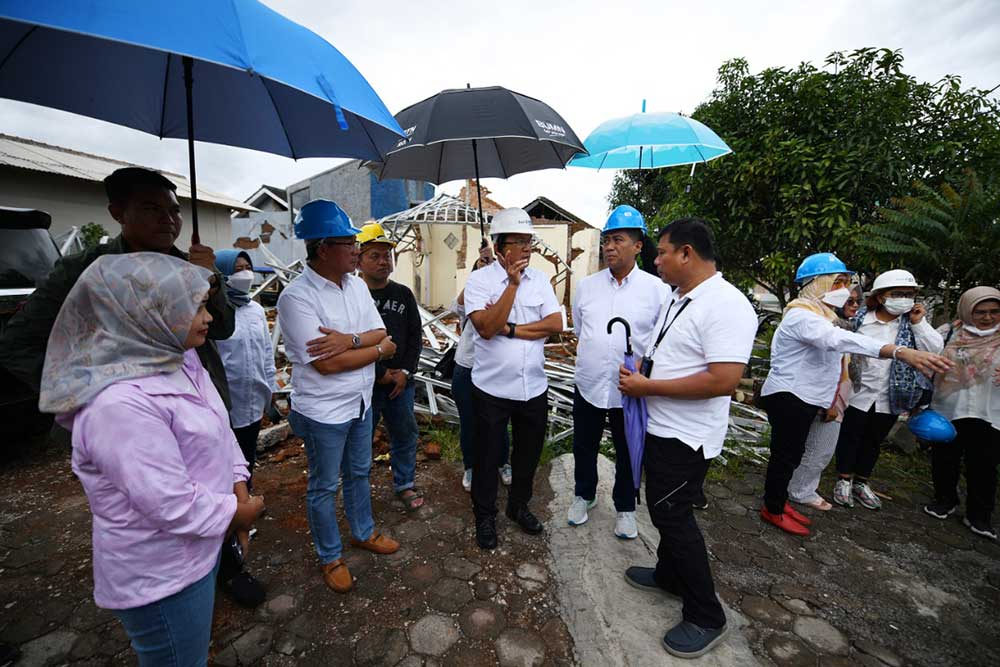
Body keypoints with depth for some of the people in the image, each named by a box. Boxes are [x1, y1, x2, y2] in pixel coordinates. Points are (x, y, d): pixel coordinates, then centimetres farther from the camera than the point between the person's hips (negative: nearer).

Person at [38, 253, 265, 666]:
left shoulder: (179, 358, -3)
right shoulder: (120, 404, -32)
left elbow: (219, 427, 5)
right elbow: (172, 506, -30)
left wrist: (238, 485, -4)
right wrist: (234, 513, -14)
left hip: (199, 547, 8)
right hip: (160, 575, -8)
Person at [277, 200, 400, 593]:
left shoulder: (356, 284, 0)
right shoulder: (296, 297, -22)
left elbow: (380, 333, -1)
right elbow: (326, 364, -26)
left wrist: (350, 340, -23)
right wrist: (379, 348, -14)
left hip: (360, 402, 7)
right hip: (323, 411, -6)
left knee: (359, 472, 24)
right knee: (324, 486, 14)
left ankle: (364, 533, 46)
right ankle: (330, 558, 35)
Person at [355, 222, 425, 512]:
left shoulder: (403, 294, 4)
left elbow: (415, 335, 6)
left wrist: (405, 372, -6)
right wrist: (381, 374, -12)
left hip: (400, 382, 4)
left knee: (405, 435, 14)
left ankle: (404, 485, 34)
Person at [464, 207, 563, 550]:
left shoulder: (539, 279, 2)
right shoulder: (479, 280, -9)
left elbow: (556, 324, -8)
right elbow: (486, 328, -21)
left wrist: (510, 329, -17)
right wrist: (513, 284, -23)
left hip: (534, 387, 4)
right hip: (492, 388, -3)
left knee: (528, 453, 20)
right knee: (487, 456, 14)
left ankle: (518, 506, 45)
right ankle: (485, 516, 37)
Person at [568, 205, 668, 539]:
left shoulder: (657, 289, -10)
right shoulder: (586, 285, 1)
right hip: (588, 385, 3)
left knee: (628, 454, 16)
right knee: (584, 447, 19)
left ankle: (625, 508, 41)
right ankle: (584, 495, 45)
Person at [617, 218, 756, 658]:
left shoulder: (726, 305, -23)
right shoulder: (677, 299, 8)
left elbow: (724, 380, -30)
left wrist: (647, 387, -24)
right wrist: (636, 375, 3)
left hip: (686, 436, -9)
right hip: (661, 427, 9)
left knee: (672, 514, 2)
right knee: (665, 508, 21)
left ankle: (706, 617, 22)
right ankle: (669, 575, 43)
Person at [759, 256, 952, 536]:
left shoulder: (819, 315, 15)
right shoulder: (802, 315, -21)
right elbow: (841, 340, -38)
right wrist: (900, 352, -50)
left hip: (804, 398, 10)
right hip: (788, 397, -10)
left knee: (791, 455, 17)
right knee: (786, 455, -1)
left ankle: (778, 500, 30)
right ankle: (773, 510, 12)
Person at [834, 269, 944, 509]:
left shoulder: (913, 323, 0)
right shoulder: (860, 319, -7)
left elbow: (935, 349, -10)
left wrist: (918, 323, -13)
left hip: (890, 398, 3)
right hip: (859, 393, -3)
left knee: (873, 441, 16)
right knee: (850, 437, 8)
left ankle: (861, 483, 31)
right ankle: (844, 480, 23)